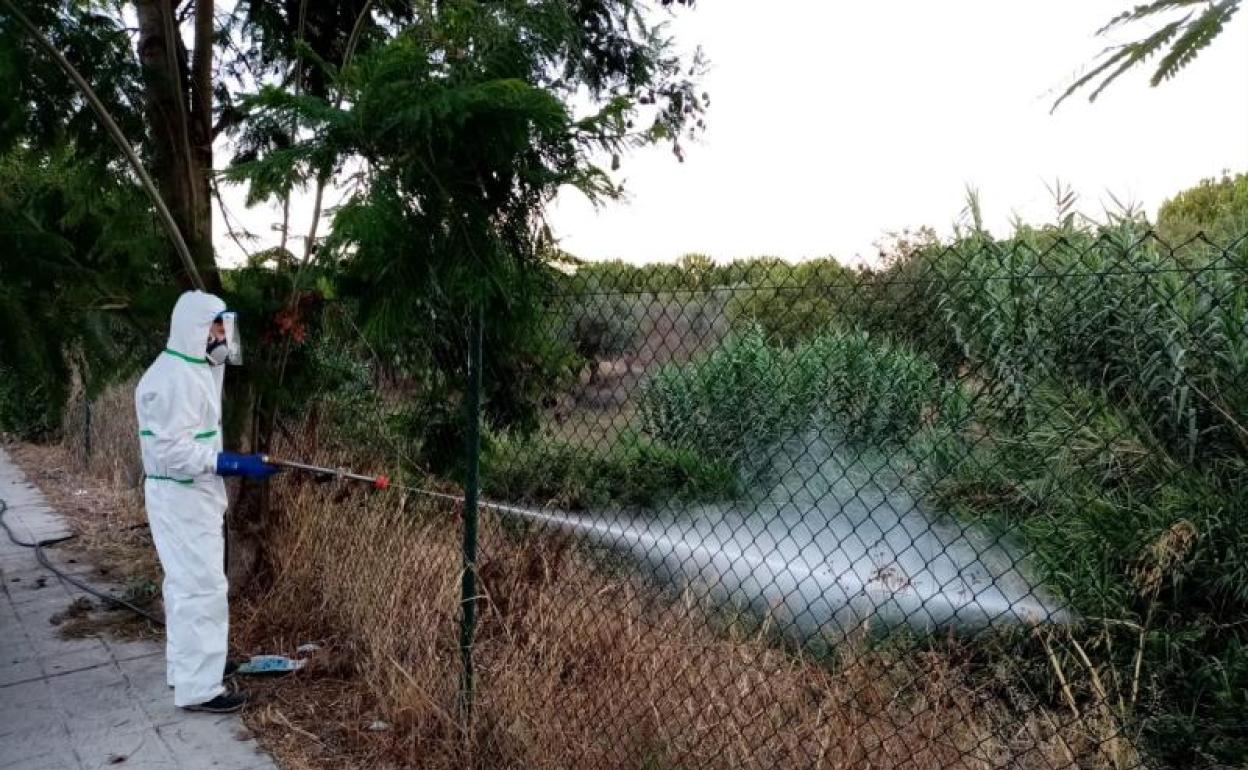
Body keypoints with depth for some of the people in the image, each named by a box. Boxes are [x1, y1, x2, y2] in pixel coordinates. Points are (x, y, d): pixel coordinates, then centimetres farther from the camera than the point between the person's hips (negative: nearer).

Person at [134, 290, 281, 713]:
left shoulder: (194, 370, 11)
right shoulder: (174, 377, -22)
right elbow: (173, 449, -28)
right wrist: (238, 464, -30)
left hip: (195, 494, 11)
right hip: (181, 498, -11)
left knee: (187, 584, 19)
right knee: (202, 588, -5)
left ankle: (184, 667, 33)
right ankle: (198, 688, 4)